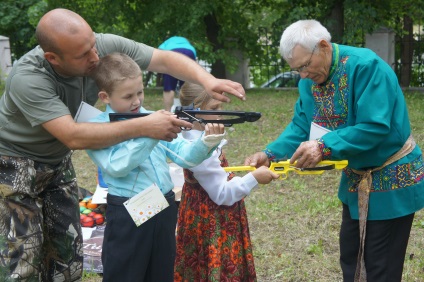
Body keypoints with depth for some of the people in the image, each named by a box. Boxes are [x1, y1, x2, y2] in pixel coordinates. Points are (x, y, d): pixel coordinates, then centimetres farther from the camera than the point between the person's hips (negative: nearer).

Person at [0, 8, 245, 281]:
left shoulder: (104, 45, -21)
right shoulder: (27, 79, -35)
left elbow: (165, 59, -17)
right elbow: (73, 136, -41)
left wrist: (207, 80, -35)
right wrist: (144, 127, -42)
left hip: (58, 160, 5)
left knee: (68, 254, 5)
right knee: (26, 258, -8)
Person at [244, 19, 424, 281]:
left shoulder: (365, 66, -27)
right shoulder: (310, 80, -3)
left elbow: (375, 127, -32)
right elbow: (301, 126, -1)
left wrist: (324, 147, -39)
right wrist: (270, 154, -18)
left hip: (392, 181, -8)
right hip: (356, 179, 8)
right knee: (350, 257, 18)